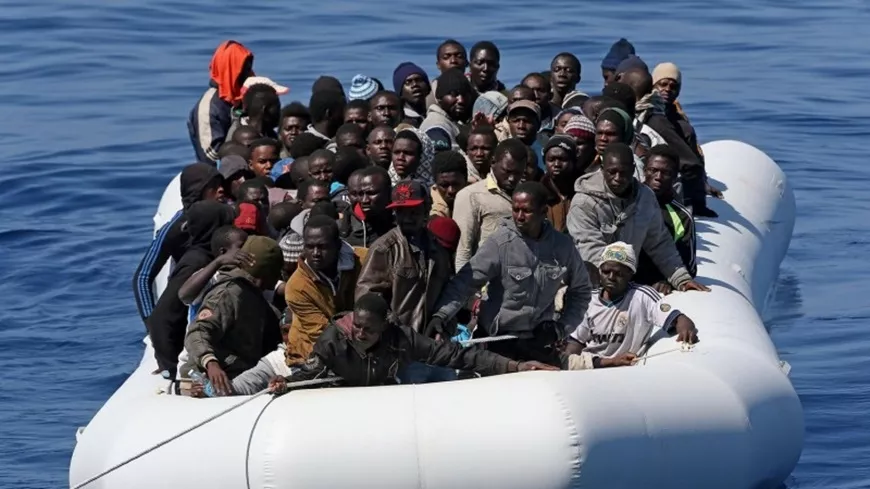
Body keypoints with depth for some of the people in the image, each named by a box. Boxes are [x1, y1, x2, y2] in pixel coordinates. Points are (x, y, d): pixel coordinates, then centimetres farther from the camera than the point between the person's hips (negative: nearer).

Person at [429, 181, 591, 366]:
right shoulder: (500, 242, -11)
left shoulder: (562, 246, -2)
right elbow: (467, 281, -18)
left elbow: (580, 290, 12)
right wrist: (442, 314, -32)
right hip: (500, 342, -3)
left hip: (540, 341, 3)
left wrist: (561, 327, 1)